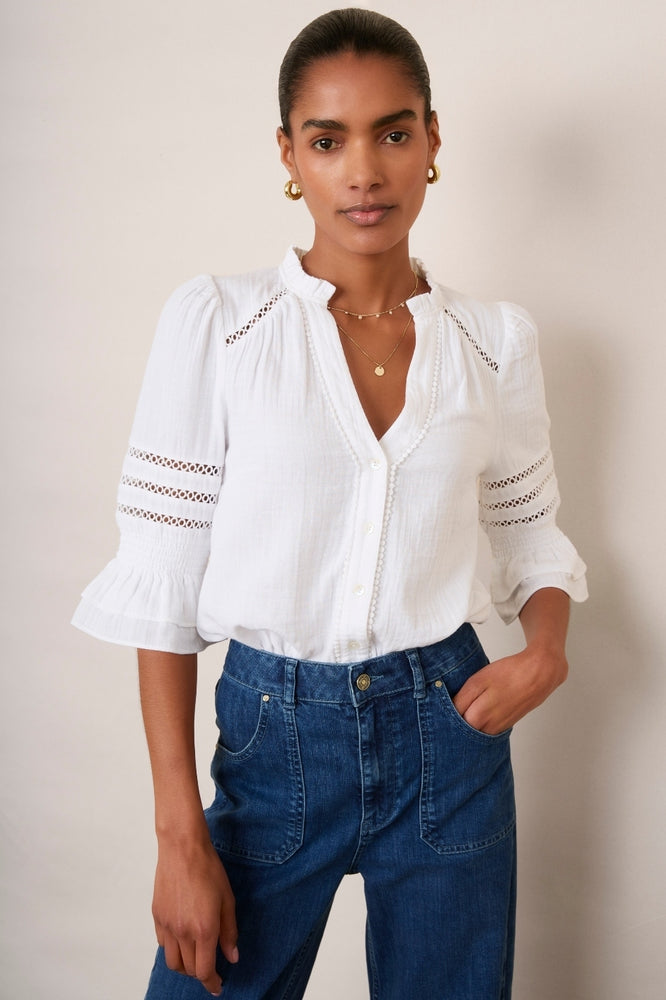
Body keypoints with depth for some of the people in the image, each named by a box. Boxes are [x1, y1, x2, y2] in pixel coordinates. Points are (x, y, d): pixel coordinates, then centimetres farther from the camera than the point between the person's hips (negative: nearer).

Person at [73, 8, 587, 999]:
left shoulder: (495, 340, 0)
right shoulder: (214, 321, -8)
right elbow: (162, 583, -8)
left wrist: (545, 649, -9)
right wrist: (181, 837, -11)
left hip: (447, 731, 2)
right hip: (272, 735, -2)